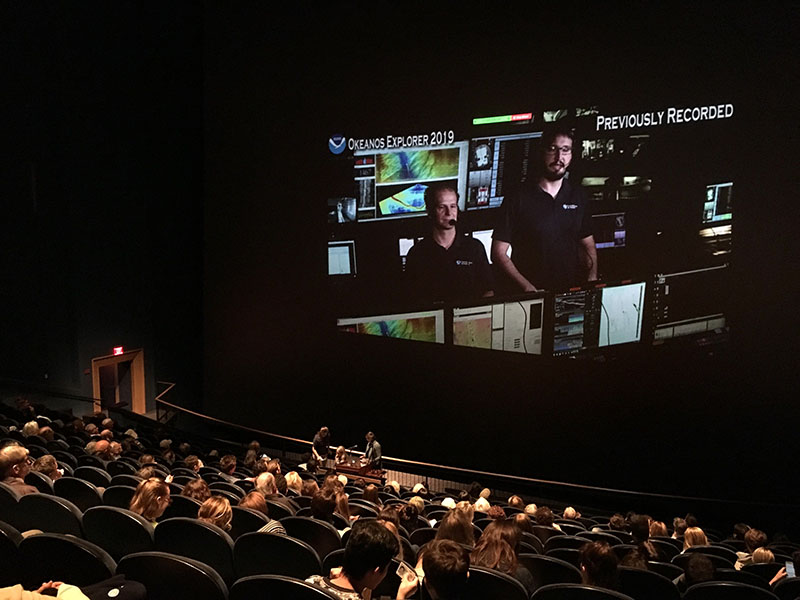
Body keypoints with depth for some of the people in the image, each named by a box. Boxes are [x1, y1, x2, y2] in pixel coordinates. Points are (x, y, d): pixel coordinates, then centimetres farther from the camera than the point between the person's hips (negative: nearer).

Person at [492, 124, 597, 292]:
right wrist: (526, 287, -14)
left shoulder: (577, 195, 12)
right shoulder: (518, 198, -2)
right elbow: (498, 253, -3)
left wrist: (592, 281, 2)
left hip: (571, 292, 4)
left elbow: (588, 245, 19)